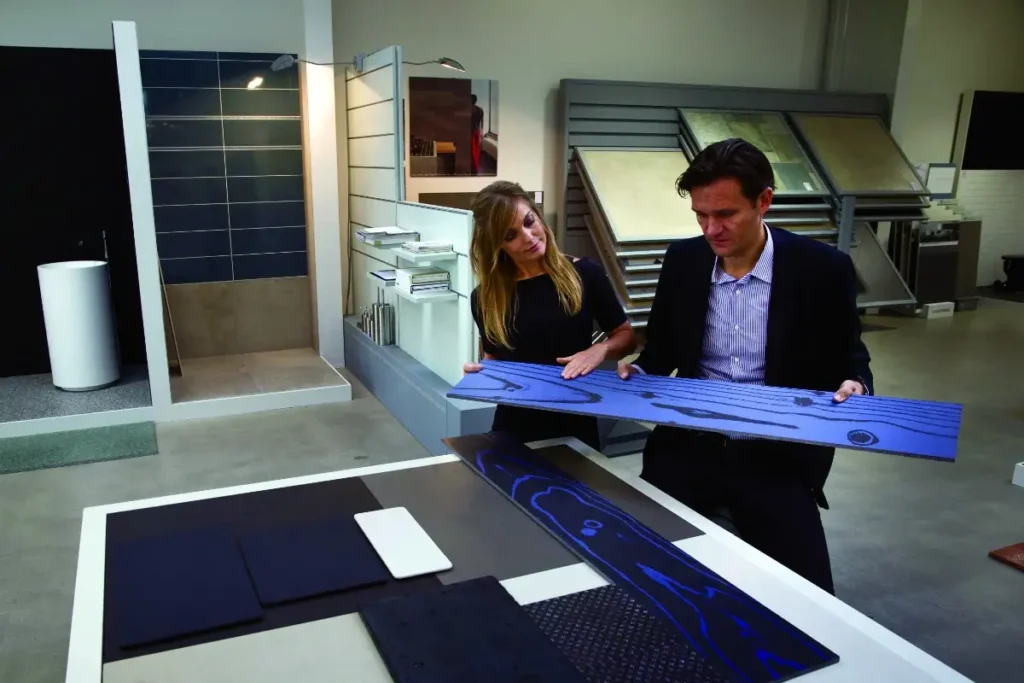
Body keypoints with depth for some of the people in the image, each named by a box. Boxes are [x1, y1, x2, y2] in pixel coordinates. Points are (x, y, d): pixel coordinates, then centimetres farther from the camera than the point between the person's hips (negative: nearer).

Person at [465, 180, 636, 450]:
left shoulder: (584, 274, -4)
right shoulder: (485, 298, 0)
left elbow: (626, 336, 5)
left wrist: (600, 350, -13)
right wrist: (481, 370, -8)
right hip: (513, 429, 1)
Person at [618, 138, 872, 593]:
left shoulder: (823, 269, -8)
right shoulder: (683, 260, 1)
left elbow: (849, 359, 5)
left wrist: (854, 386, -17)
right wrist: (639, 373, -8)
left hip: (778, 458, -2)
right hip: (687, 447, 2)